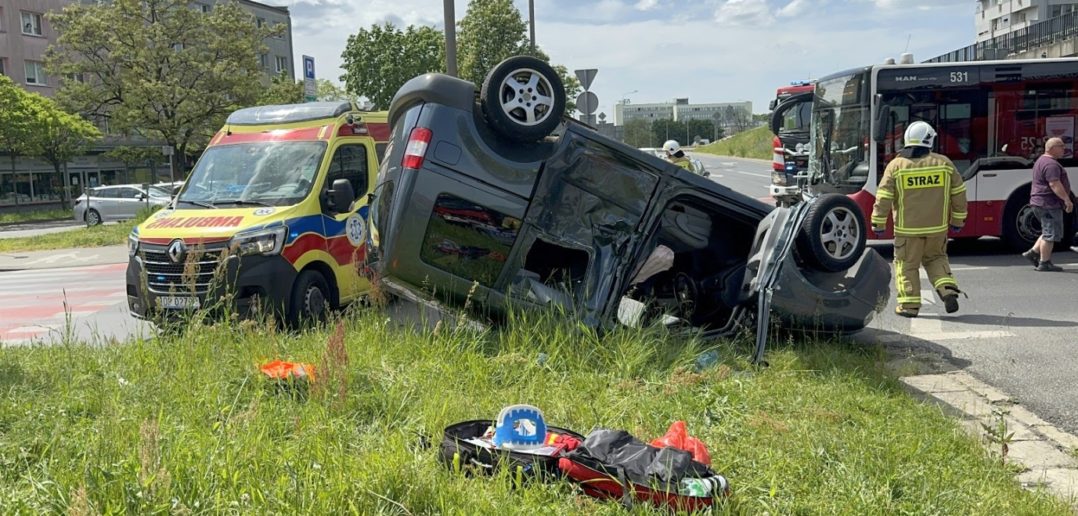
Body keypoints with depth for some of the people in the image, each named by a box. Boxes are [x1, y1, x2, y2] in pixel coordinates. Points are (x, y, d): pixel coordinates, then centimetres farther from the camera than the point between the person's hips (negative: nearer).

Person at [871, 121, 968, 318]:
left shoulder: (896, 165, -6)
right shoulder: (944, 163, 1)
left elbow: (884, 197, -8)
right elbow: (959, 193, 6)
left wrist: (878, 224, 0)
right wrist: (958, 220, 17)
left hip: (908, 228, -3)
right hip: (937, 227, 3)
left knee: (907, 264, 8)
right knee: (935, 258, 22)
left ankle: (909, 304, 6)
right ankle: (948, 290, 6)